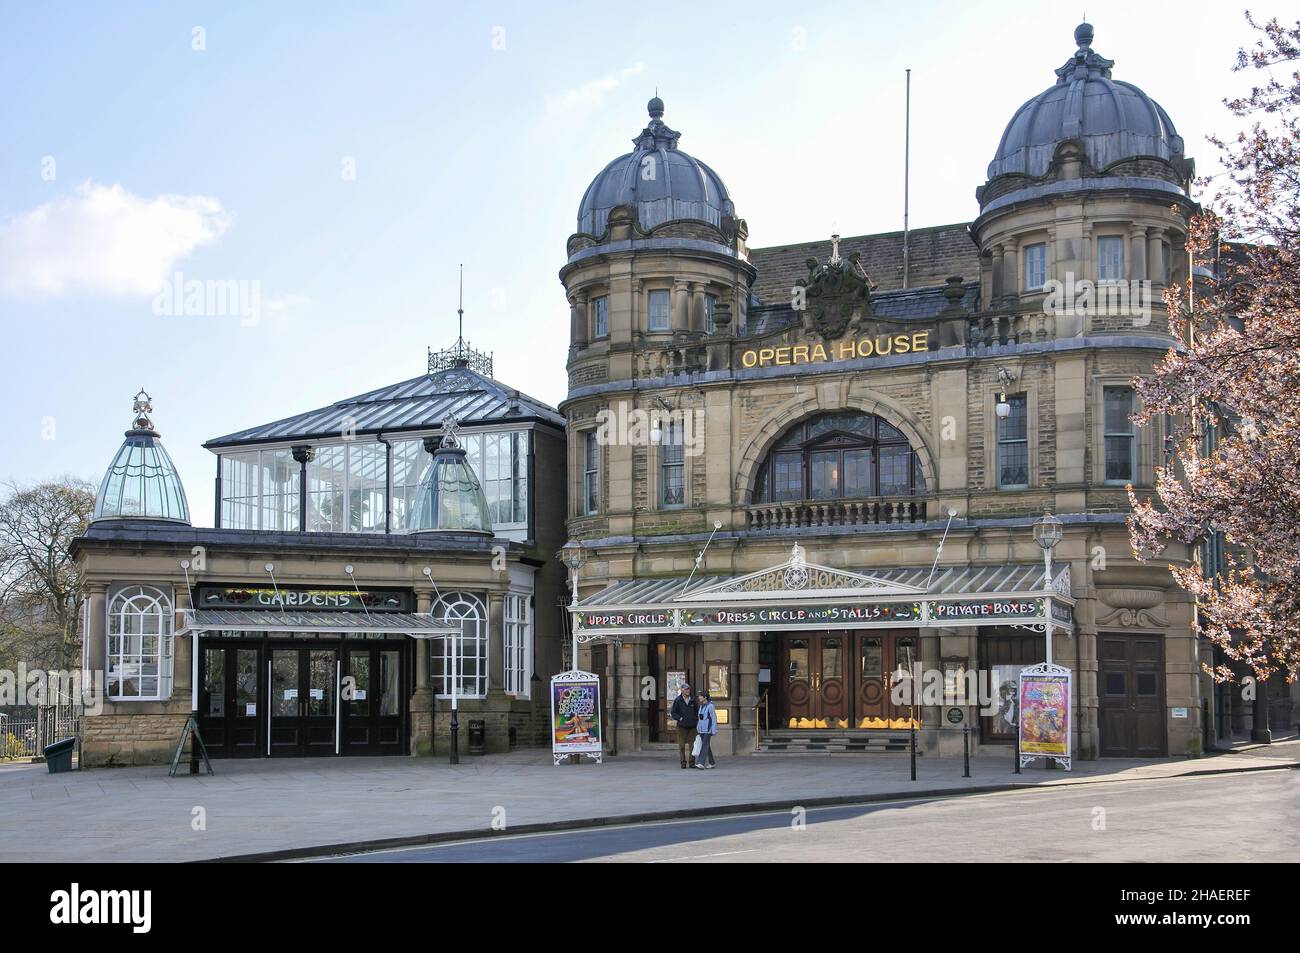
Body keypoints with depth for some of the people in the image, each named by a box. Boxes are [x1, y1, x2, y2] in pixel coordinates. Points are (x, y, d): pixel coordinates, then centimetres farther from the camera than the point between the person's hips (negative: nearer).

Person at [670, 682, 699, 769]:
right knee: (682, 745, -2)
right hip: (682, 726, -2)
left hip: (692, 726, 2)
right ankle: (683, 762, 4)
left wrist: (696, 721, 6)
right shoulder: (677, 700, 0)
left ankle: (692, 762, 4)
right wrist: (680, 719, -12)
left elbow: (697, 711, 18)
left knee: (692, 744, 0)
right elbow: (673, 713, 1)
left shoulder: (693, 700, 8)